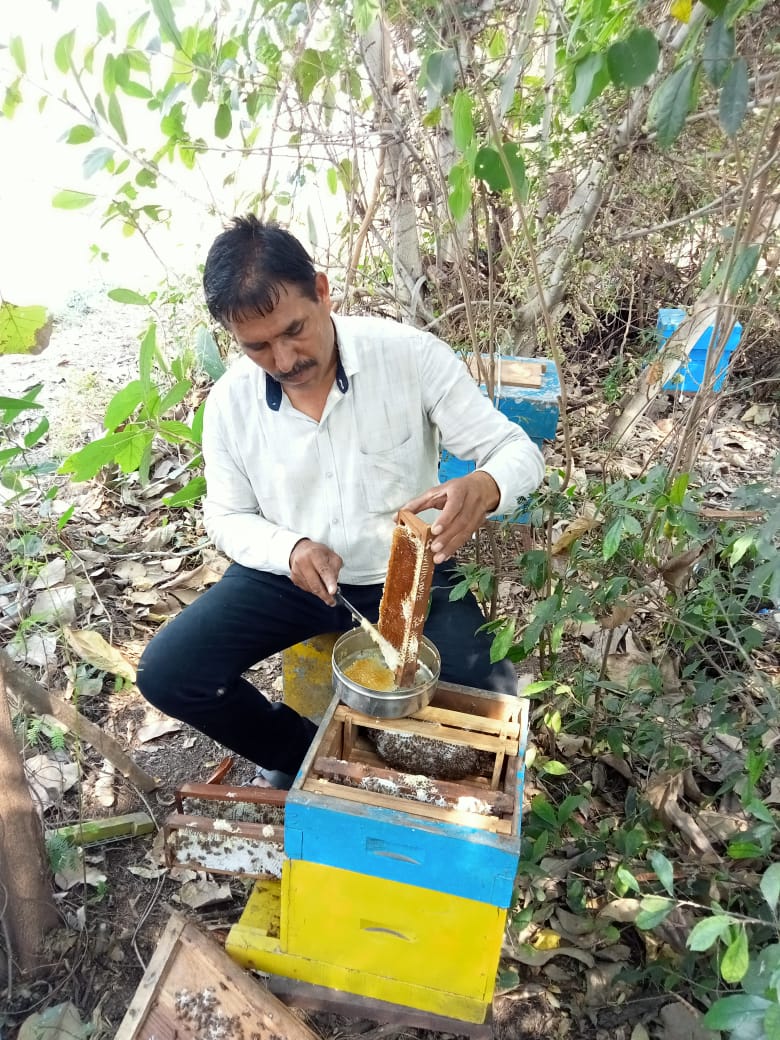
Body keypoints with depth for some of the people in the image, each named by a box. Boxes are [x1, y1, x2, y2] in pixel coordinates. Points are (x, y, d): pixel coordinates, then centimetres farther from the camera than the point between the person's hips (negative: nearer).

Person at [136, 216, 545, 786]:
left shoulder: (412, 355, -17)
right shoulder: (230, 401, -9)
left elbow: (518, 449, -13)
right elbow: (228, 516, 4)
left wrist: (483, 488, -39)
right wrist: (291, 549, -19)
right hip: (288, 573, 3)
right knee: (166, 673, -12)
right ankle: (297, 751, 14)